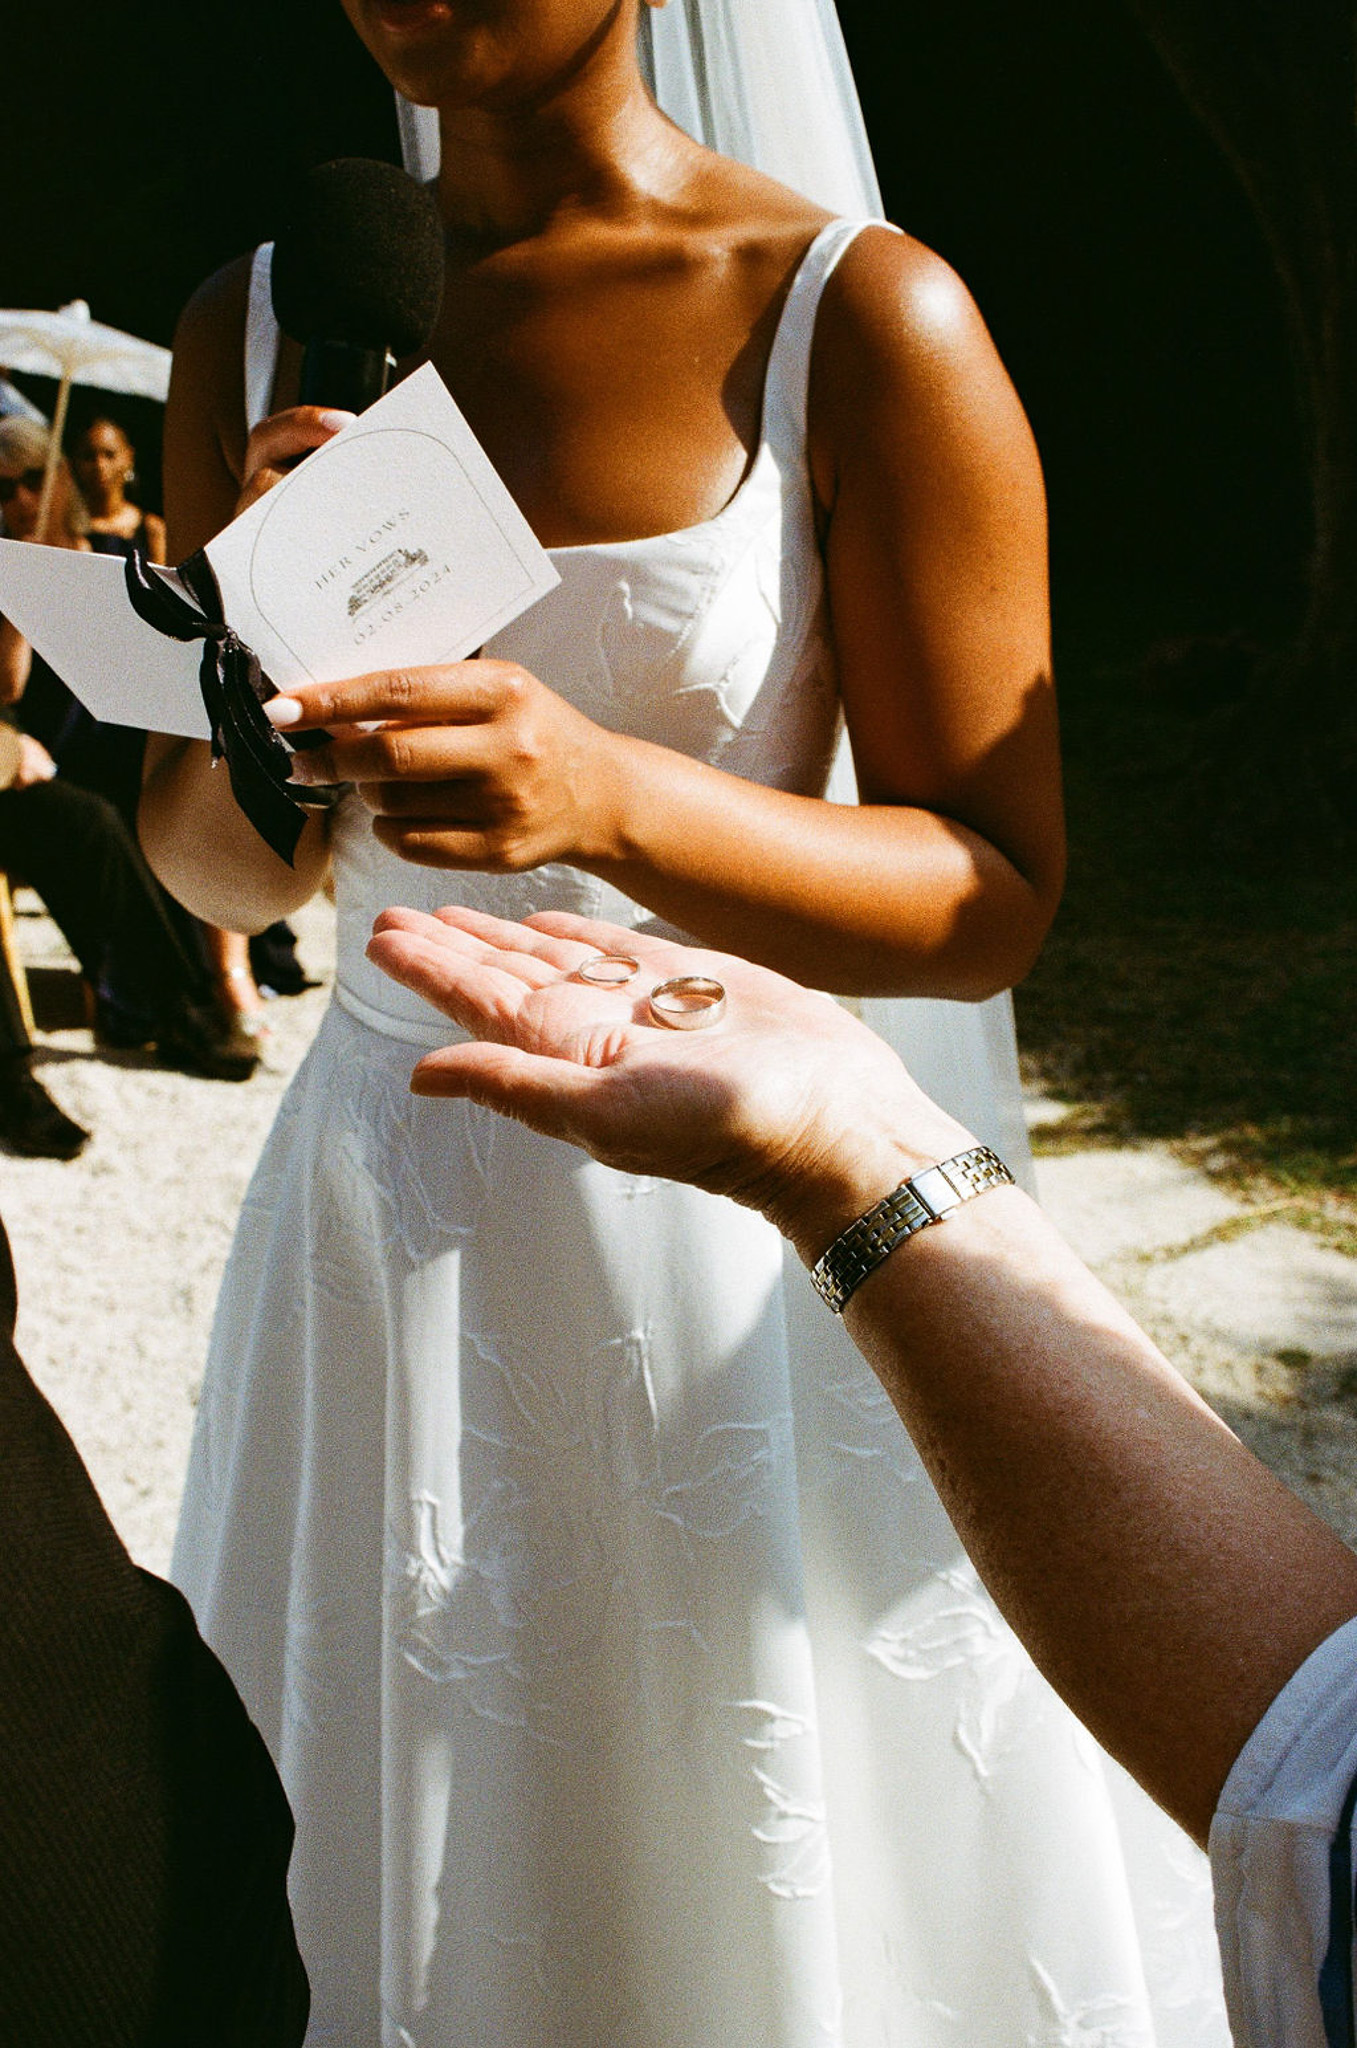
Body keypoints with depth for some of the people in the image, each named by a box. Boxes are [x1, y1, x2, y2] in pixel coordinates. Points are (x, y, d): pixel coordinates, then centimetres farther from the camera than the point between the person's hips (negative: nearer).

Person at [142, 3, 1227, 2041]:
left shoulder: (860, 317, -10)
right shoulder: (258, 325, 3)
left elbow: (996, 899, -12)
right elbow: (217, 872, 7)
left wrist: (612, 797, -28)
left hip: (737, 1209, -3)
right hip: (385, 1233, 4)